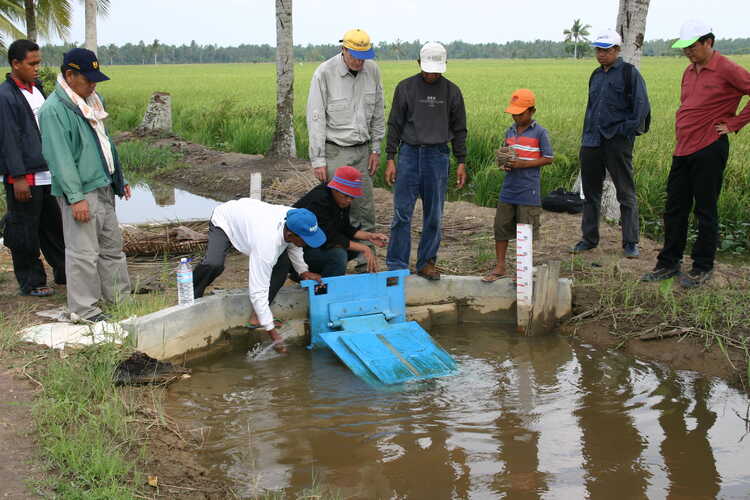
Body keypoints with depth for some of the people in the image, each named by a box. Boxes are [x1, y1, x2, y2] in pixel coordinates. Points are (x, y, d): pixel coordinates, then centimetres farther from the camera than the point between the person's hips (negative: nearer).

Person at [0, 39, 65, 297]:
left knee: (54, 226, 16)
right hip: (23, 177, -8)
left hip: (47, 173, 8)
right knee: (25, 231, 2)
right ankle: (31, 282, 12)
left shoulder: (36, 88, 13)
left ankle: (64, 272, 27)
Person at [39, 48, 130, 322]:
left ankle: (121, 298, 27)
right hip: (80, 193, -9)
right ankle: (83, 309, 6)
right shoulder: (54, 109, -16)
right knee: (83, 252, -3)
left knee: (112, 246, 16)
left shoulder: (92, 101, 12)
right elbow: (60, 158, -20)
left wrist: (119, 178, 20)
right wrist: (76, 197, -23)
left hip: (104, 188, 9)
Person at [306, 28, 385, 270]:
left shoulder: (372, 70, 3)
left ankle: (366, 263, 14)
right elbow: (315, 119, -10)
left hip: (362, 150, 5)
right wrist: (318, 160, -12)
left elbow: (378, 112, 12)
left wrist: (376, 149, 10)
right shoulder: (324, 73, -11)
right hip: (335, 151, -4)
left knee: (365, 209, 5)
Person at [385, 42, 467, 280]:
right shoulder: (405, 88, 1)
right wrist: (390, 159, -2)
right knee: (402, 213, -4)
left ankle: (427, 262, 17)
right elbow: (394, 125, 3)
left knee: (434, 216, 5)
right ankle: (396, 265, 3)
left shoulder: (452, 91, 5)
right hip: (409, 153, -1)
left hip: (438, 155, 1)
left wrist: (461, 162, 5)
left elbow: (459, 129, 10)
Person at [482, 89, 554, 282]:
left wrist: (523, 164, -16)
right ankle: (500, 267, 17)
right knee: (501, 227, 7)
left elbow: (548, 158, -7)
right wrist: (503, 163, -2)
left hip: (528, 192, -5)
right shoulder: (510, 131, 10)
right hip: (508, 189, 5)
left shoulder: (539, 132, -7)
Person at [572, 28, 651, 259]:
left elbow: (642, 106, -8)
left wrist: (629, 131, -13)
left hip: (617, 142, -7)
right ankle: (589, 239, 21)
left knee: (626, 193, 0)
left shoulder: (629, 73, -3)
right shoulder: (596, 75, 17)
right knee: (591, 191, 11)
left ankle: (630, 243, 5)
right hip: (592, 142, 7)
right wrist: (586, 135, 16)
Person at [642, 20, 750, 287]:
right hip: (683, 150, 8)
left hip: (709, 150, -7)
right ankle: (669, 263, 20)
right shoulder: (689, 71, 15)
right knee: (674, 209, 10)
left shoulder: (727, 70, -10)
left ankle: (702, 268, 11)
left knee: (705, 211, 1)